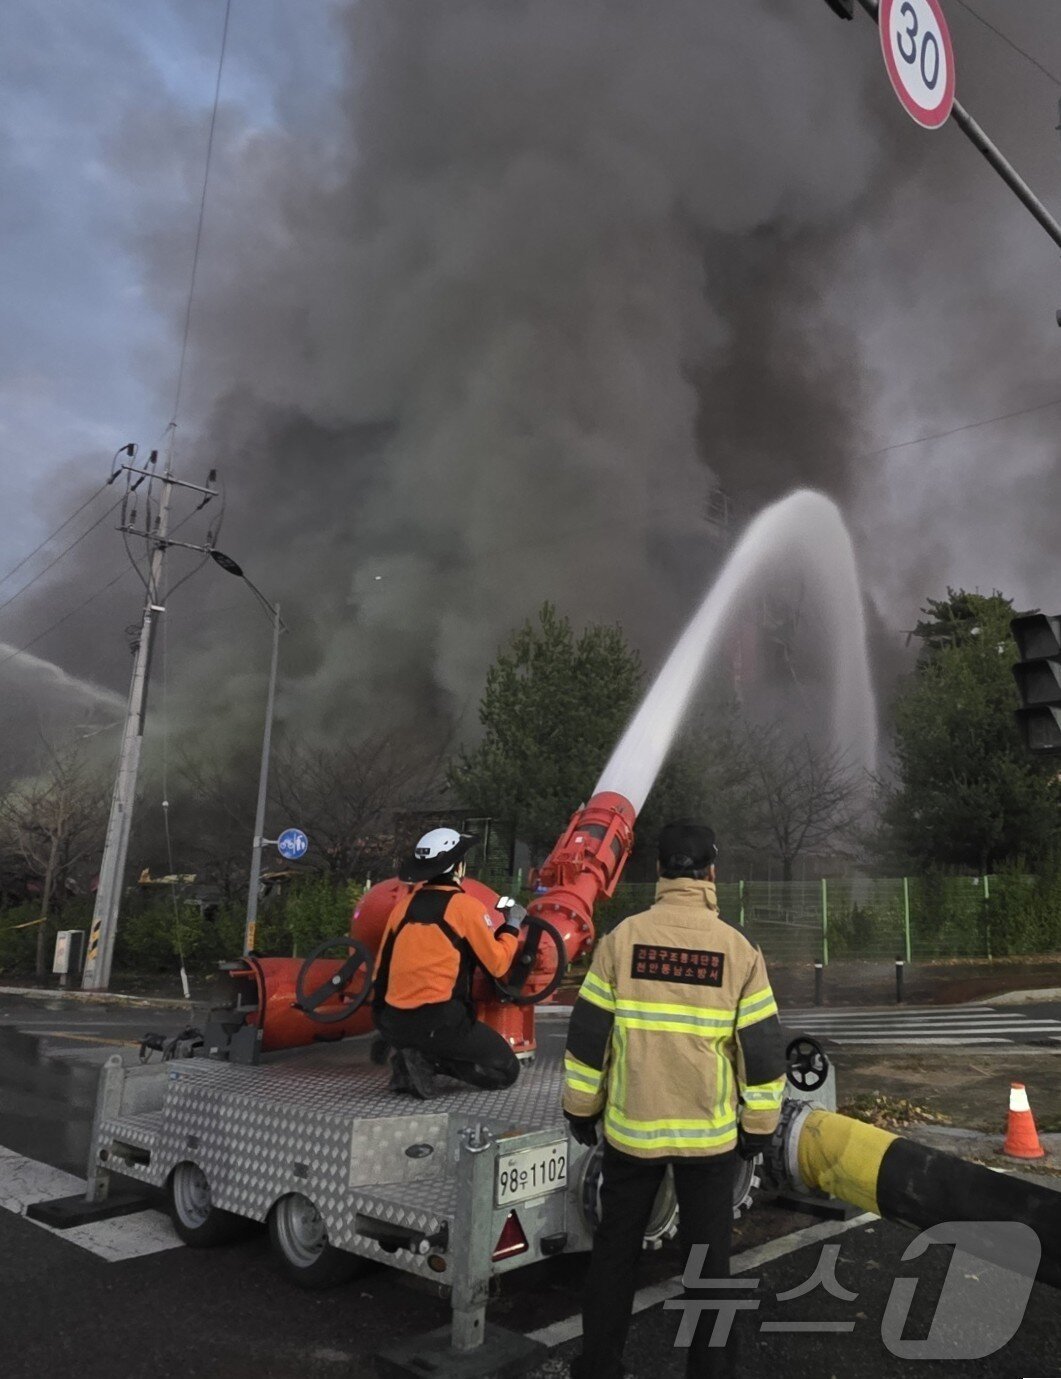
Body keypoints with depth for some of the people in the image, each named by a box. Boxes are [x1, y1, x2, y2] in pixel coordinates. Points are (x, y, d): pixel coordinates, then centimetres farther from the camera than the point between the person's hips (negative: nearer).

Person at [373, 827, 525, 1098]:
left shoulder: (405, 902, 8)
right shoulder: (465, 905, -8)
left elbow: (382, 965, 13)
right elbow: (497, 963, -4)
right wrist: (512, 926, 12)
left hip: (392, 1024, 6)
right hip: (439, 1022, -6)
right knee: (506, 1070, 9)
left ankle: (409, 1056, 4)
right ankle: (429, 1060, -8)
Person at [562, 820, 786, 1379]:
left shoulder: (622, 938, -9)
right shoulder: (739, 949, -9)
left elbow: (587, 1034, -4)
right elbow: (761, 1049, -4)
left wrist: (581, 1108, 8)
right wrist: (759, 1123, 9)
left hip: (630, 1127, 1)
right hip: (710, 1132, 0)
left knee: (614, 1250, 16)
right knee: (708, 1256, 16)